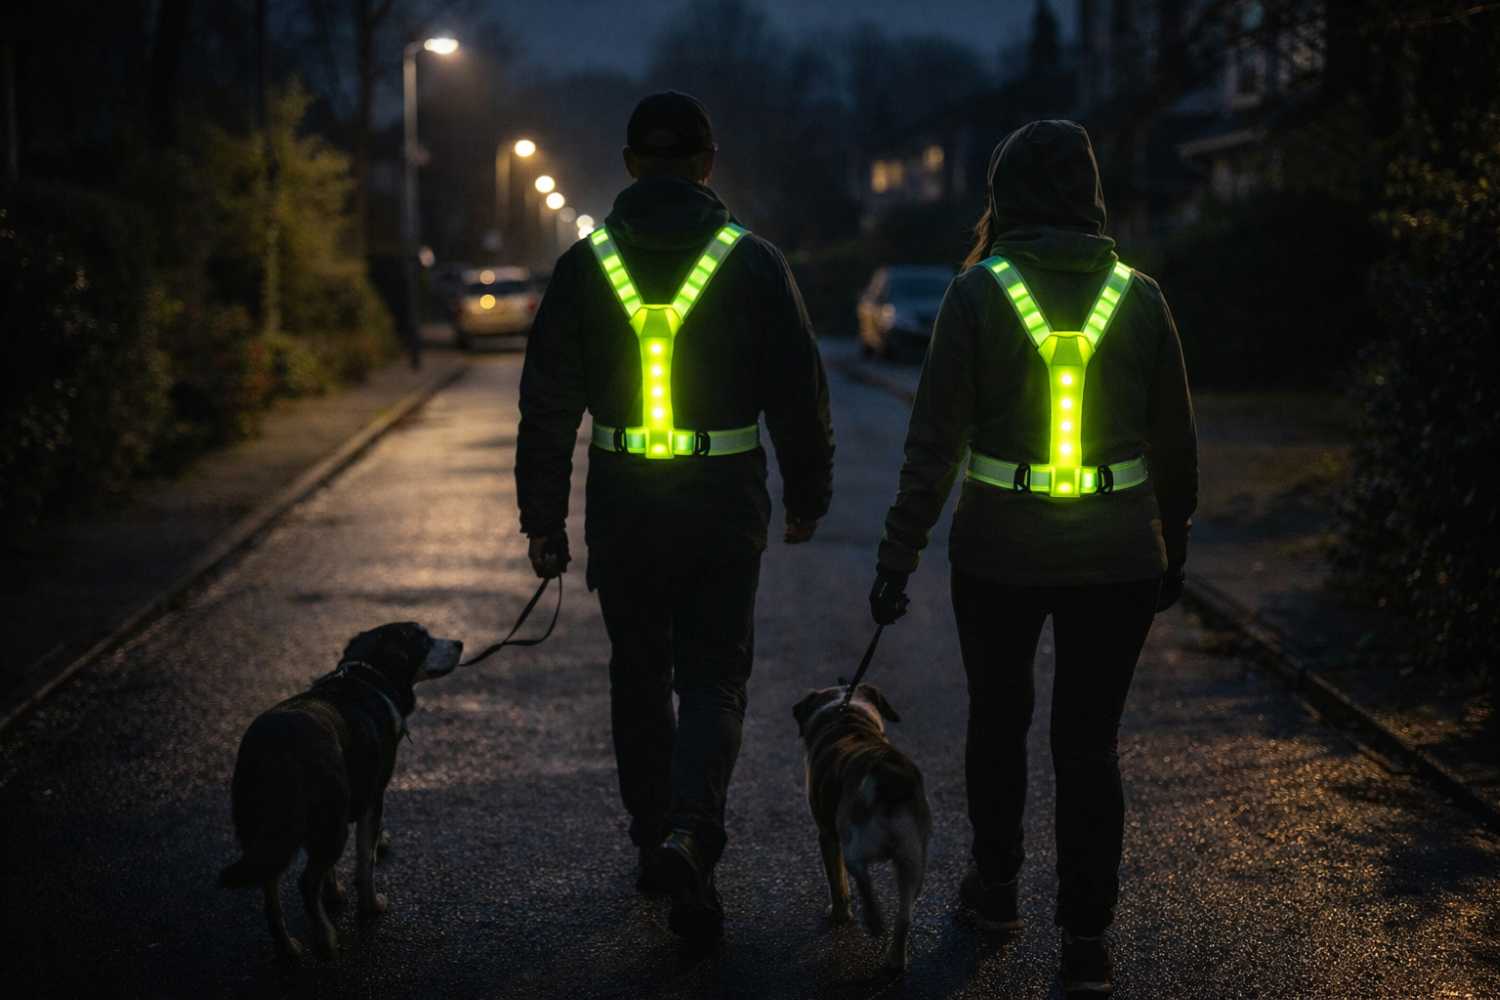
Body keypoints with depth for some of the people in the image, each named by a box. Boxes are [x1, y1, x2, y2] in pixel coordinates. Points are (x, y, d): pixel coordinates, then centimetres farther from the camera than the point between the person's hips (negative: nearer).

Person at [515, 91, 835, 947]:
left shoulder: (585, 266, 0)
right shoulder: (752, 262, -4)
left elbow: (547, 404, 1)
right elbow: (799, 392, -3)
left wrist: (544, 520, 7)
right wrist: (807, 496, 9)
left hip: (623, 505, 2)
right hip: (726, 501, -1)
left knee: (639, 674, 17)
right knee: (714, 677, 5)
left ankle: (657, 841, 25)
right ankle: (690, 834, -17)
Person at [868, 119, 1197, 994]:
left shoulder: (979, 291, -8)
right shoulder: (1139, 296, -1)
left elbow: (936, 440, -10)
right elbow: (1176, 442, 4)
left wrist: (899, 557, -5)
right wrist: (1172, 548, 16)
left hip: (1001, 553, -1)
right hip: (1117, 556, 1)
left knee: (997, 721, 20)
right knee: (1090, 744, 7)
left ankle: (997, 888, 35)